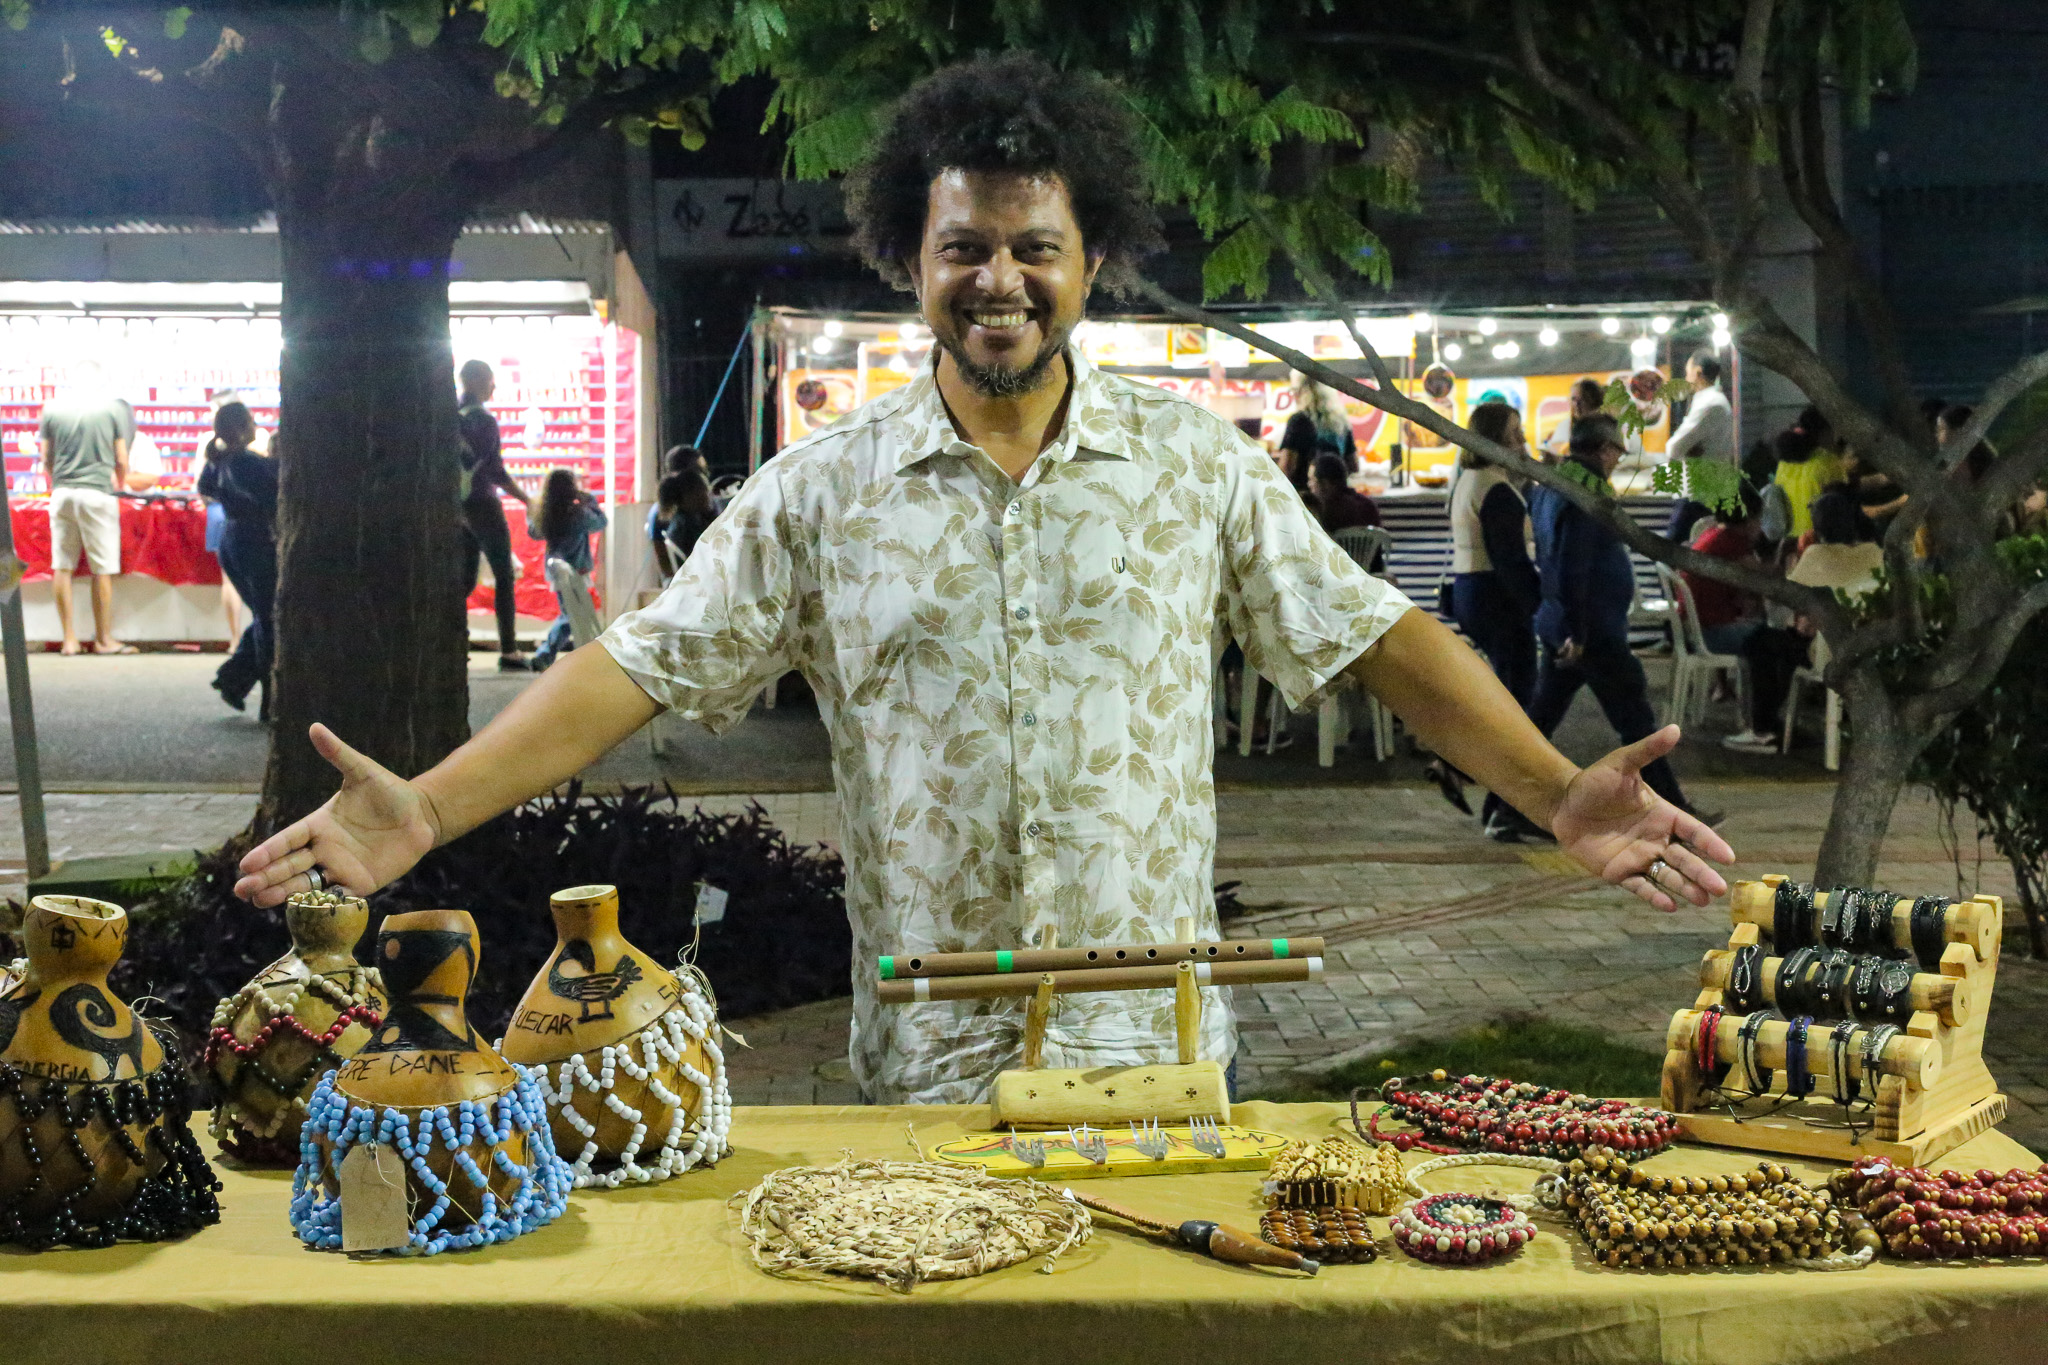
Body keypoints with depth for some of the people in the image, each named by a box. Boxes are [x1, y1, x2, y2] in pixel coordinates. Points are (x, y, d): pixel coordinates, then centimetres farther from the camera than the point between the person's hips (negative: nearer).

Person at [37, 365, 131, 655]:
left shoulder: (52, 408, 5)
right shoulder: (110, 407, -1)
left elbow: (46, 460, 8)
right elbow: (122, 461, 2)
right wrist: (119, 486, 21)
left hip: (62, 493, 3)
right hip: (97, 493, -3)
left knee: (62, 567, 8)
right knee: (102, 570, 3)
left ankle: (69, 639, 9)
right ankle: (104, 639, 7)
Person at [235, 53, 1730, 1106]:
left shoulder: (1199, 461, 0)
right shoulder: (820, 488, -1)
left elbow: (1369, 632, 0)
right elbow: (641, 663, -2)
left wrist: (1558, 792, -9)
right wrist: (428, 810, -11)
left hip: (1158, 1049, 0)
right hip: (926, 1069, 0)